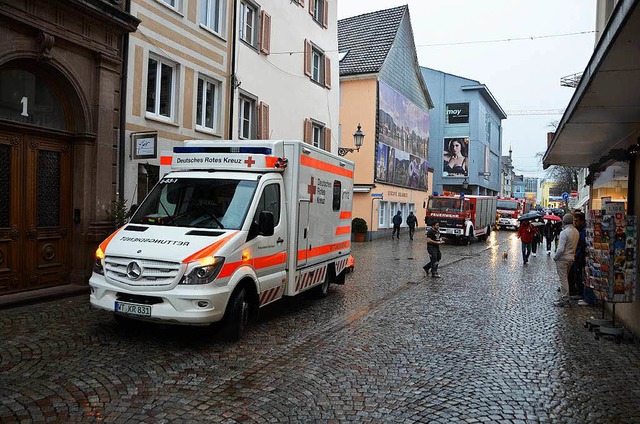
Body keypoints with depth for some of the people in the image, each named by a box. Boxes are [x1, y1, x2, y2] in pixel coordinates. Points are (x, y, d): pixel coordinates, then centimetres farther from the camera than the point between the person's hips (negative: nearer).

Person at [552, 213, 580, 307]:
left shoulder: (564, 232, -20)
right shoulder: (576, 232, 5)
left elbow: (561, 249, -22)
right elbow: (575, 246, 9)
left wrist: (555, 257, -9)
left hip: (563, 258, -8)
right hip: (571, 257, 8)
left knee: (563, 279, -2)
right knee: (565, 278, 17)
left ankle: (564, 300, 2)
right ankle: (564, 298, 24)